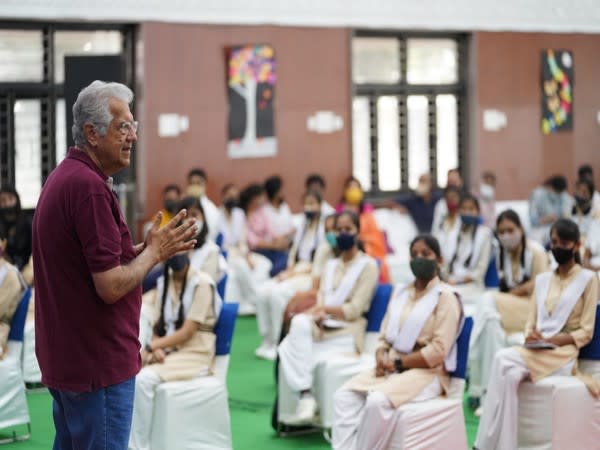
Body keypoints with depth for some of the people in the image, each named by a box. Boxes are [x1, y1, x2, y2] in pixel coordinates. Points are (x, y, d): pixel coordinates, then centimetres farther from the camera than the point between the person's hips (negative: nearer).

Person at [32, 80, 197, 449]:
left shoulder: (65, 178, 11)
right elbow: (111, 286, -23)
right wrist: (154, 252, -8)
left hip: (66, 359, 10)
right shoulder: (90, 187, -21)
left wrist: (147, 248, 9)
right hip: (98, 363, -10)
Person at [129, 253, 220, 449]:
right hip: (168, 350, 6)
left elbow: (186, 333, -15)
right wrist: (156, 348, -11)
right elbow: (159, 325, 11)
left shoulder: (201, 283, -11)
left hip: (195, 354, -6)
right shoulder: (163, 282, 10)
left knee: (144, 379, -29)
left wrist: (149, 347, -21)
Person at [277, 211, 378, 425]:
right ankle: (305, 398, -34)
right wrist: (317, 313, -14)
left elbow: (355, 309, -6)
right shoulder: (331, 265, 23)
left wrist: (324, 308, -17)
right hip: (322, 329, 6)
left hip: (346, 334, -6)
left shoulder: (368, 266, 3)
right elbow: (321, 301, 9)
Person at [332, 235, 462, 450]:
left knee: (378, 402, -33)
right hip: (391, 367, 7)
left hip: (426, 372, -7)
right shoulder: (400, 292, 19)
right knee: (344, 396, -19)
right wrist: (381, 358, -5)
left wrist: (397, 363, -14)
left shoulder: (446, 297, -4)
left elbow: (438, 351, -13)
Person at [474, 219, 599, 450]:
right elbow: (530, 323, 15)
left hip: (564, 353, -4)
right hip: (536, 351, 4)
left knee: (503, 359, -31)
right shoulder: (542, 279, 20)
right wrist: (530, 336, -9)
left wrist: (550, 340, -14)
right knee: (511, 376, -32)